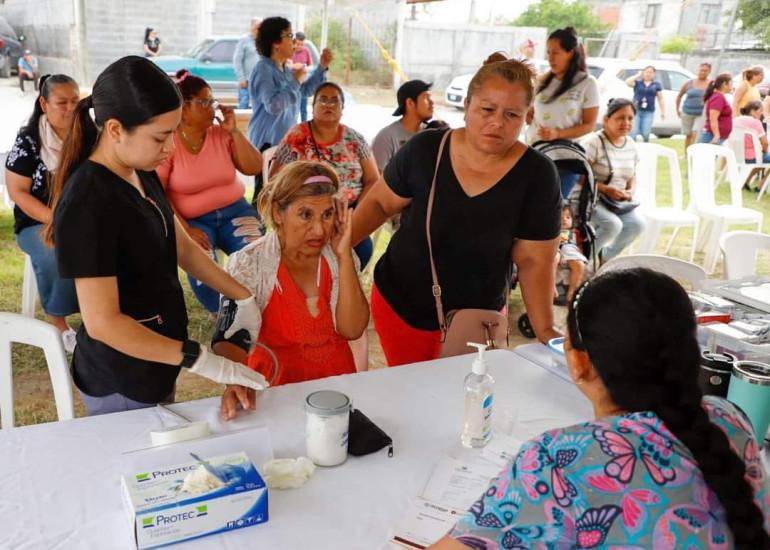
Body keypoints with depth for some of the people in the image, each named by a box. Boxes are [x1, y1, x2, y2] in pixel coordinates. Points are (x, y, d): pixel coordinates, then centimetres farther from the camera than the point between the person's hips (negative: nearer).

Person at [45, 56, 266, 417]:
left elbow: (182, 247, 9)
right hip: (121, 384, -8)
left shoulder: (141, 174, -1)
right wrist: (204, 362, -27)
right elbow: (102, 323, -29)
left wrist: (244, 298, 2)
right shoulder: (88, 204, -28)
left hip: (155, 360, 8)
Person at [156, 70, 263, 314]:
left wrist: (234, 131, -8)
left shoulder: (222, 134, 2)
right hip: (195, 220, -2)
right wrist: (185, 230, -18)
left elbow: (254, 168, -2)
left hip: (235, 211, 3)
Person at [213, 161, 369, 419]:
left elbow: (352, 329, -9)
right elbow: (228, 338, -19)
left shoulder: (340, 258, -1)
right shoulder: (248, 264, -10)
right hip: (277, 390, -2)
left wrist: (344, 257, -16)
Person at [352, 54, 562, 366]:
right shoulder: (425, 149, -15)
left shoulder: (537, 176, -16)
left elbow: (533, 260, -11)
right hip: (398, 304, 1)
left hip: (476, 317, -1)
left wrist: (545, 331, -18)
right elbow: (380, 203, -1)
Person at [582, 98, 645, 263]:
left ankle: (606, 256, 9)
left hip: (617, 201, 7)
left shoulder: (631, 145, 8)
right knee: (613, 224, -29)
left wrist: (630, 191, -2)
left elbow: (632, 176, 19)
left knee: (637, 224, -16)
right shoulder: (593, 142, -14)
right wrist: (606, 189, -23)